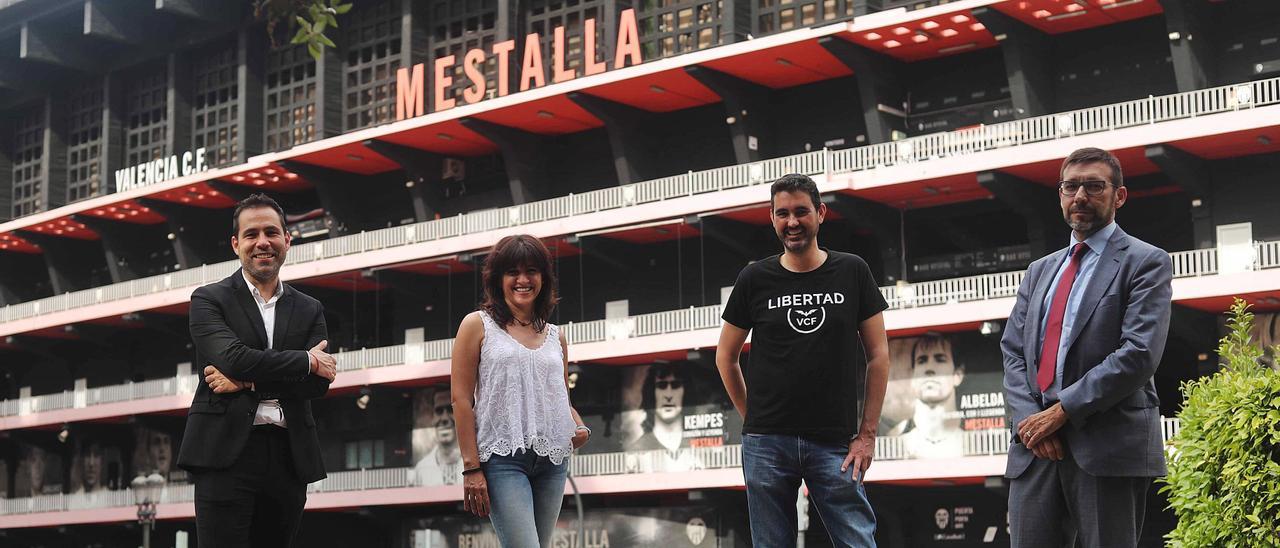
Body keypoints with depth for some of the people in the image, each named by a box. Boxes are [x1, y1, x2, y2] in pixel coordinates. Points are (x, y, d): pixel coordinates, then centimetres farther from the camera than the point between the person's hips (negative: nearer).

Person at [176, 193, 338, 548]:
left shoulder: (309, 310, 16)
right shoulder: (209, 300, 6)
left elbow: (318, 383, 2)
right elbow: (233, 358, -12)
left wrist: (247, 382, -9)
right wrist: (308, 361, -4)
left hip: (289, 457, 4)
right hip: (227, 452, -4)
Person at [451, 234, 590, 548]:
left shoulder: (555, 336, 16)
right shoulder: (478, 325, 3)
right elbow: (461, 399, -2)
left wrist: (580, 429, 1)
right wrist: (471, 467, -10)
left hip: (553, 461, 5)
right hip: (503, 459, -5)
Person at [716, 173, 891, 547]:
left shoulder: (852, 272, 4)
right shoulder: (755, 279, 5)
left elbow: (878, 355, 5)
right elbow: (726, 355, 14)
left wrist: (867, 433, 0)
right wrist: (752, 419, 9)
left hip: (835, 445, -1)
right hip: (766, 444, 1)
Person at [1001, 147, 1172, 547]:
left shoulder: (1145, 263, 2)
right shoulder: (1040, 271, 22)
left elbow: (1139, 354, -11)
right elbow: (1012, 352, 14)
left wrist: (1062, 411, -13)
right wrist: (1028, 419, -4)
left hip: (1109, 447, -5)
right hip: (1036, 447, 5)